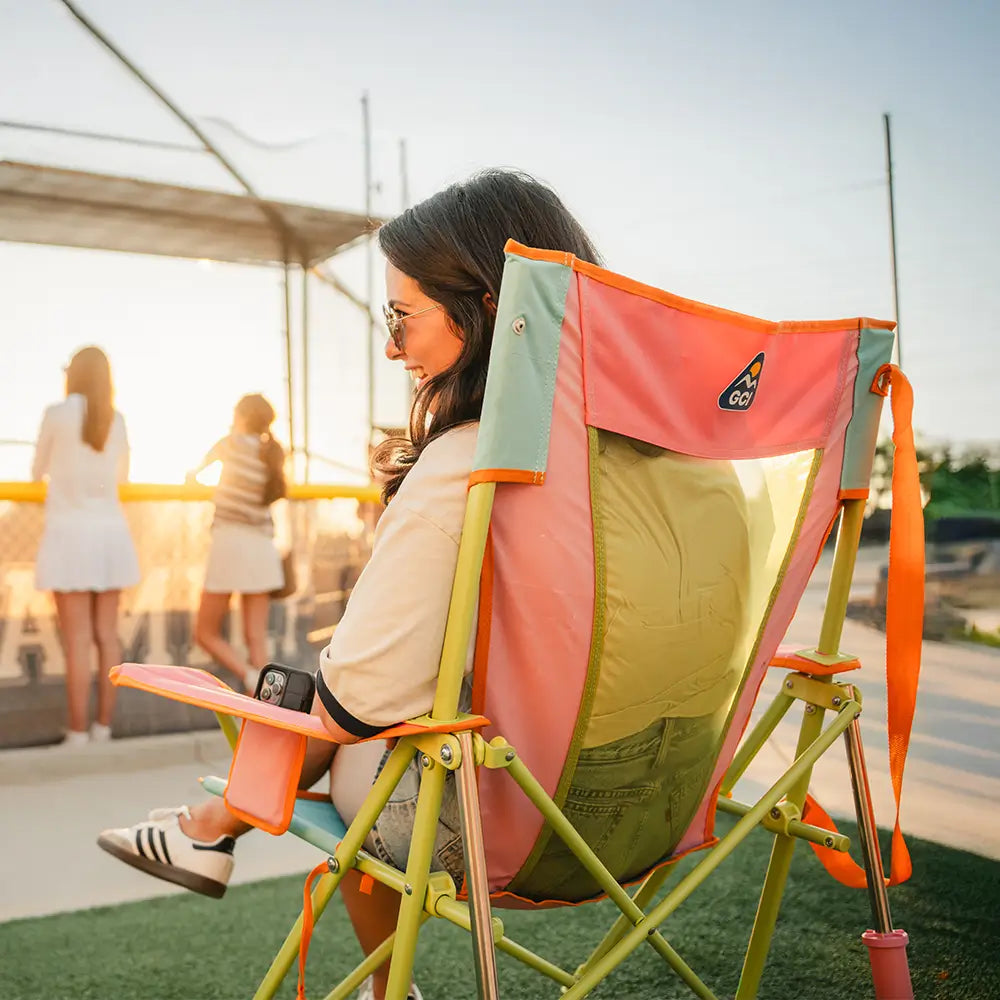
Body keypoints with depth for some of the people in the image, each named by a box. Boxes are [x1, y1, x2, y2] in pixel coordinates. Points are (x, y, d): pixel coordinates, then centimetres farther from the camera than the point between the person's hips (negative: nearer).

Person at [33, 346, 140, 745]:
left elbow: (38, 471, 9)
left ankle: (78, 736, -2)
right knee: (106, 635, 7)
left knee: (77, 640, -4)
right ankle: (103, 728, 11)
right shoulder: (117, 420, 7)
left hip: (70, 533, -4)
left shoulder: (56, 414, -6)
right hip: (109, 533, 4)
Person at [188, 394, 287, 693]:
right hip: (263, 548, 5)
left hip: (230, 542, -5)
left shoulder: (234, 442, -4)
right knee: (256, 638, 5)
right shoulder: (274, 453, 7)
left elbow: (211, 455, 18)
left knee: (206, 633, 5)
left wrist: (194, 471, 39)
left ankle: (251, 678, -16)